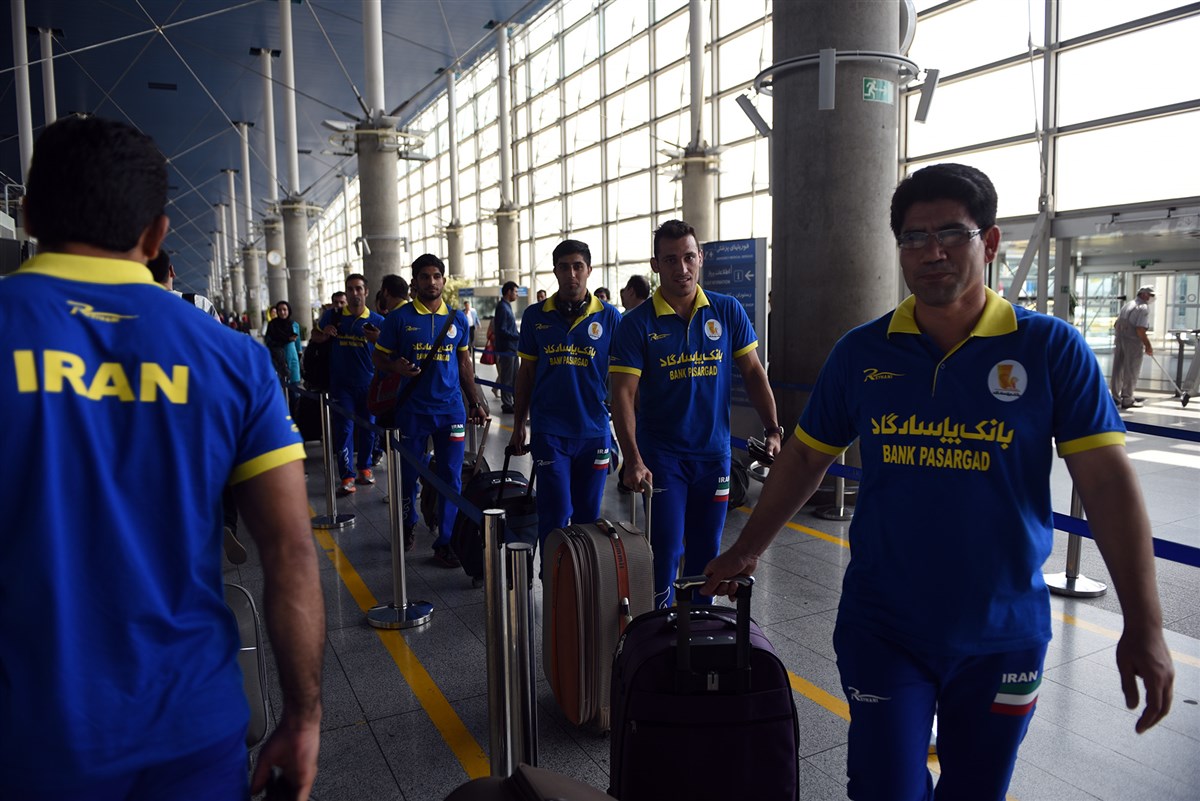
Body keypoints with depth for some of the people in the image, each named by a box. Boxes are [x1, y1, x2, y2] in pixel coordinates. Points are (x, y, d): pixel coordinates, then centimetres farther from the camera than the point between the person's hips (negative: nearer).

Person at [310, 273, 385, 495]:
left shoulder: (377, 321, 1)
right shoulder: (333, 316, 3)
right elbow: (315, 336, 16)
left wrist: (378, 340, -22)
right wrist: (325, 334, -7)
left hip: (368, 383, 1)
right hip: (341, 383, -1)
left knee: (367, 427, 10)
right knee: (344, 428, -3)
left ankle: (364, 467, 27)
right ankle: (347, 476, -1)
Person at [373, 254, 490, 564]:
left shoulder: (457, 318, 7)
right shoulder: (399, 318, -2)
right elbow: (379, 357, 4)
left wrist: (475, 402, 11)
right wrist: (397, 367, -19)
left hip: (451, 408, 2)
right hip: (413, 409, -2)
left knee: (451, 477, 3)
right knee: (409, 472, 11)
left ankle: (445, 542, 13)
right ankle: (408, 524, 36)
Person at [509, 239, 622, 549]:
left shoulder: (609, 316, 0)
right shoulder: (536, 315, 3)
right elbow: (526, 372, 9)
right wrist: (518, 424, 10)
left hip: (594, 430, 1)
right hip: (549, 430, -1)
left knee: (587, 515, 12)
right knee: (555, 513, -2)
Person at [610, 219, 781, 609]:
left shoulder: (727, 311, 0)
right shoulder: (638, 323, -9)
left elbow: (753, 373, 6)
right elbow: (623, 395, -13)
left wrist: (772, 430, -3)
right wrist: (633, 460, -21)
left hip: (714, 452, 3)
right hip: (662, 455, -3)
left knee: (706, 552, 14)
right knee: (665, 552, -2)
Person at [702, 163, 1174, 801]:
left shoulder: (1050, 348, -7)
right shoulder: (862, 352, -2)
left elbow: (1107, 479, -9)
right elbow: (805, 459, 6)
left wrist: (1143, 626, -14)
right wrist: (746, 551, 7)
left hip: (1002, 634, 0)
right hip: (882, 625, 0)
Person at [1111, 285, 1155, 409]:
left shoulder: (1127, 305, 14)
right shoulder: (1143, 308, -11)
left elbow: (1116, 325, 17)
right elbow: (1140, 330, -19)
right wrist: (1148, 345, -10)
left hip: (1119, 340, 8)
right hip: (1133, 343, -8)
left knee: (1118, 370, 12)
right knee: (1130, 372, -1)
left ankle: (1116, 397, 21)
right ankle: (1127, 400, 4)